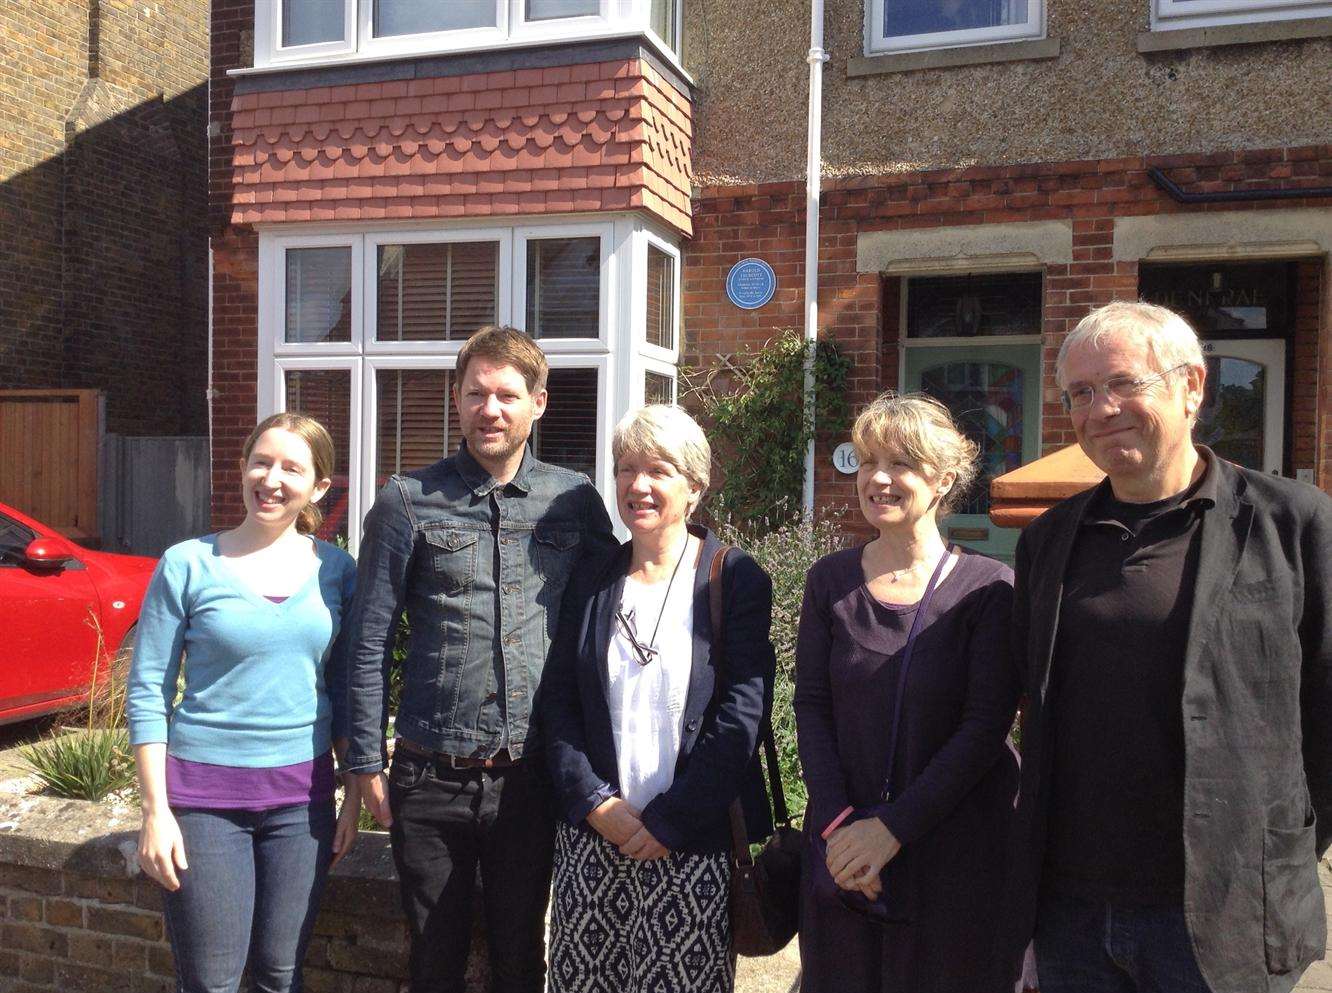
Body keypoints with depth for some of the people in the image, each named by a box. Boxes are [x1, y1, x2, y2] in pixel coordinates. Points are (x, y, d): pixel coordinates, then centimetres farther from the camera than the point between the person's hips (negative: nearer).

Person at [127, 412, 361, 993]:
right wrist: (156, 811, -9)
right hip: (204, 794, -2)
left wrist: (354, 795, 6)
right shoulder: (189, 564, -7)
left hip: (302, 795, 3)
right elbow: (148, 693, -5)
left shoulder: (335, 570, 2)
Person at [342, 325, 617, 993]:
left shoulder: (575, 499, 2)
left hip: (533, 777, 1)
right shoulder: (407, 501, -3)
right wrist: (368, 767, -2)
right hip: (432, 779, -1)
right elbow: (369, 643, -1)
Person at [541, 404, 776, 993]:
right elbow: (557, 701, 5)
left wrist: (667, 821, -12)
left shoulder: (736, 580, -3)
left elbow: (743, 714, -9)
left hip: (693, 847, -3)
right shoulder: (592, 580, 8)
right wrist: (596, 805, -7)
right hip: (591, 836, 3)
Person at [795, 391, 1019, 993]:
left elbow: (986, 724, -11)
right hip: (842, 851, 3)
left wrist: (893, 827, -15)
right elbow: (810, 706, 0)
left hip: (955, 849, -2)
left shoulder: (988, 587, -6)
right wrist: (838, 821, -12)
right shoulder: (830, 581, 3)